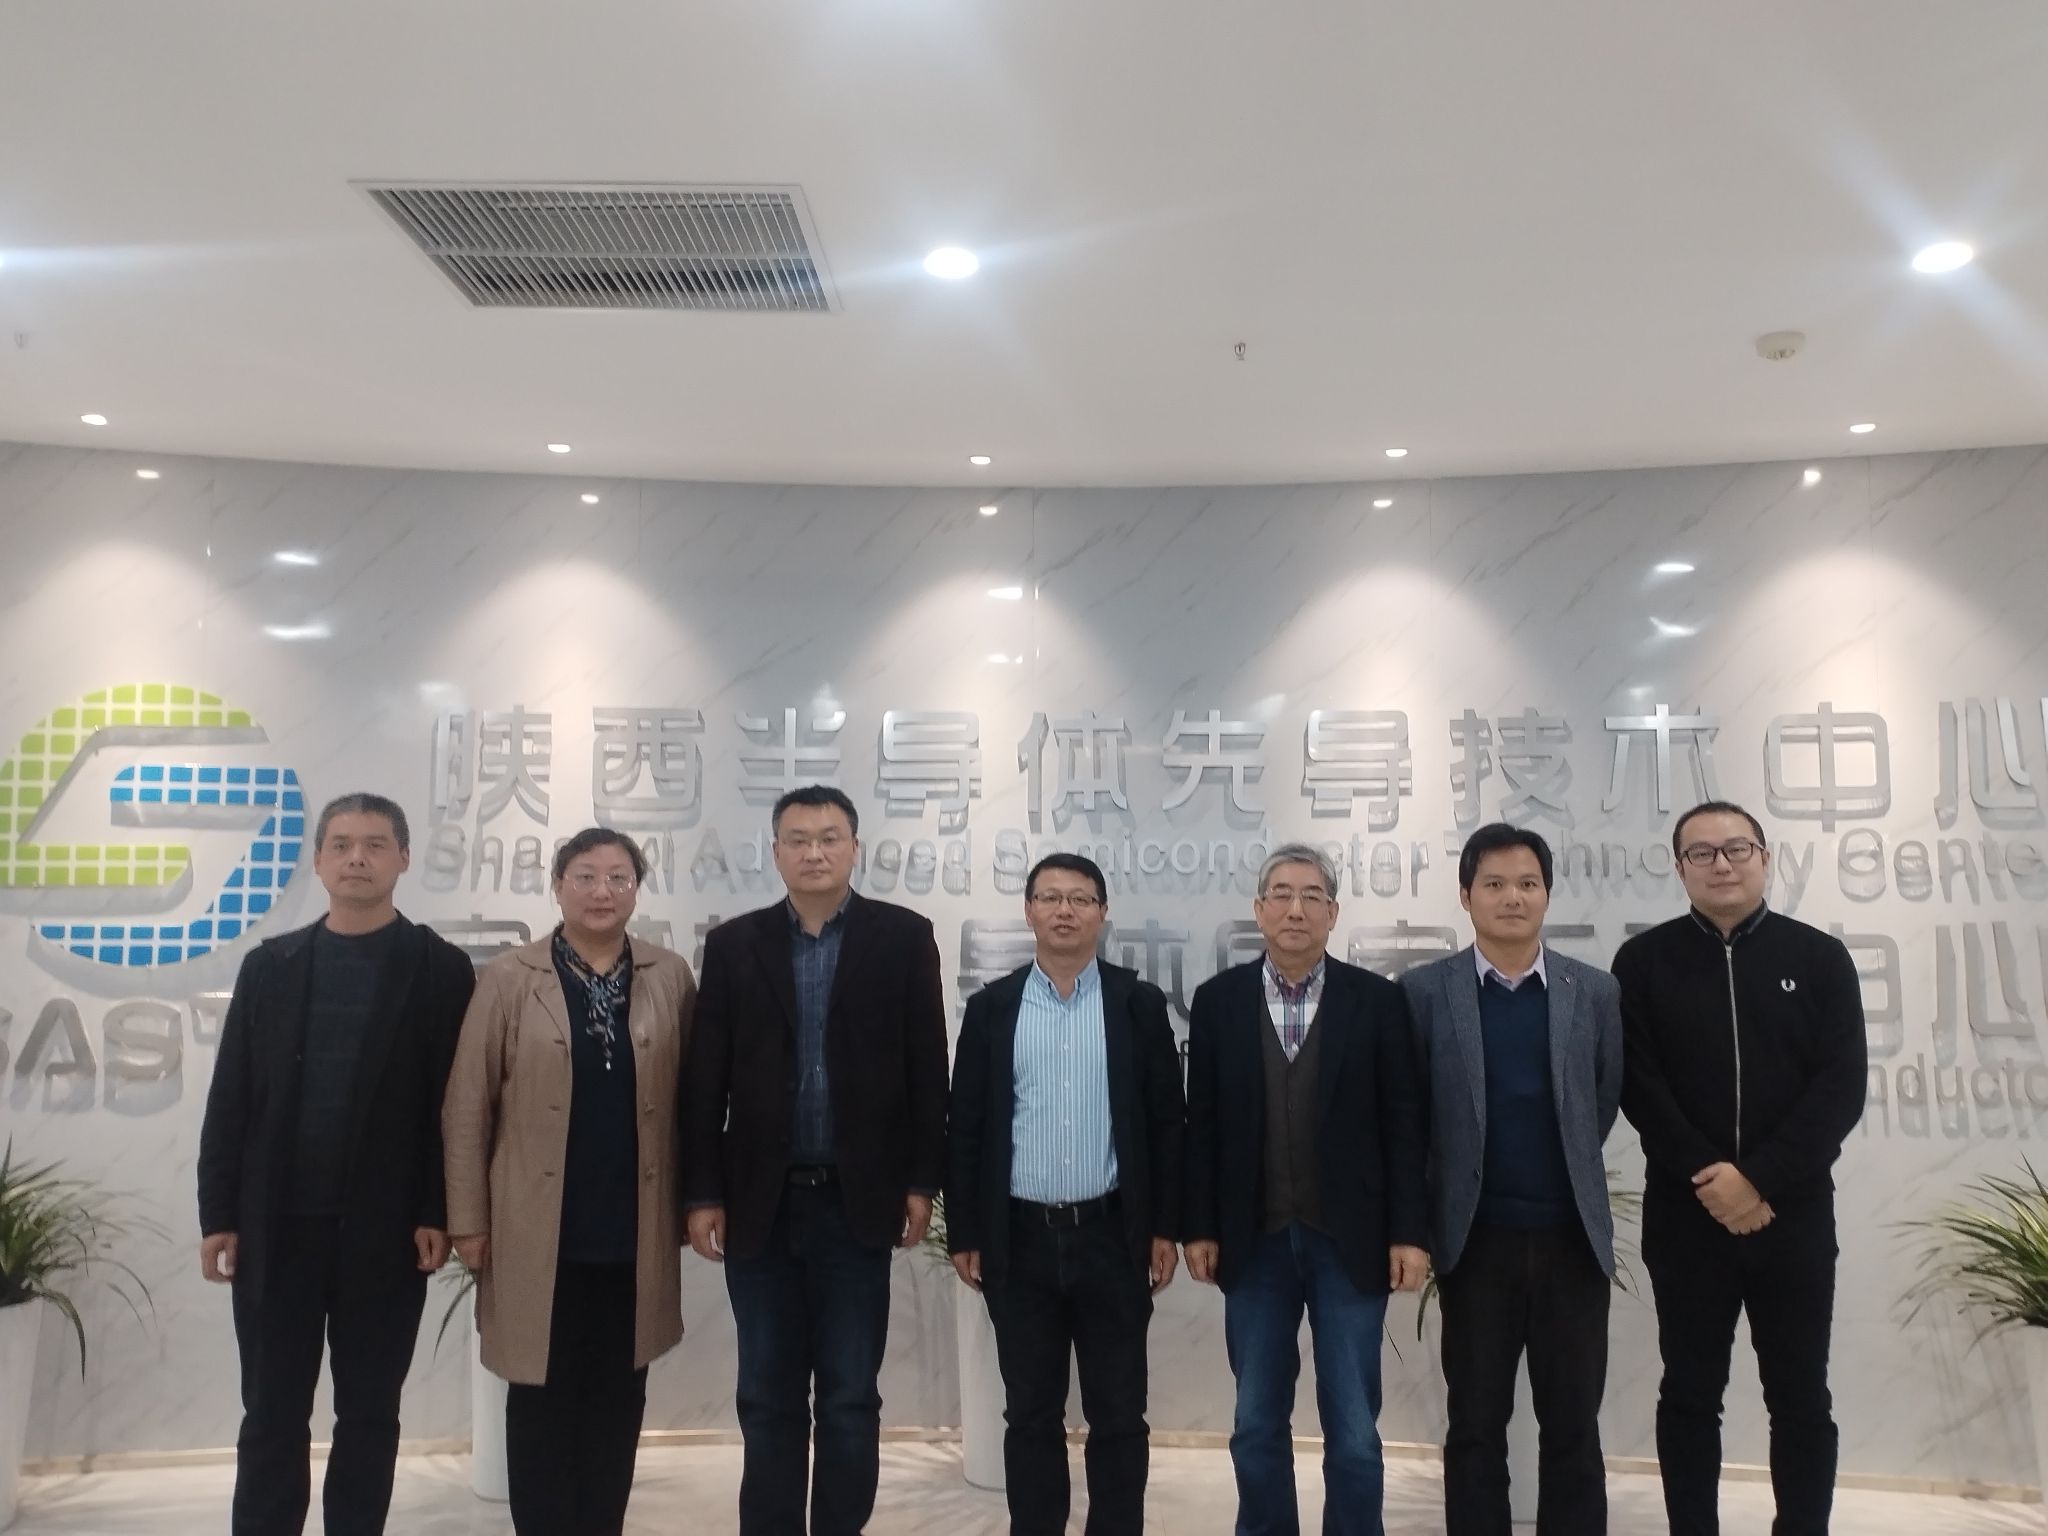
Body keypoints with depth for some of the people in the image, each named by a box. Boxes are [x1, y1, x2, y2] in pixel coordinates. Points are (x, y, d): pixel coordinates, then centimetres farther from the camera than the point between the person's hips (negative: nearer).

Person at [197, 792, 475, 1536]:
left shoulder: (440, 968, -1)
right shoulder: (270, 964, 7)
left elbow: (453, 1100, -5)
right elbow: (230, 1097, 5)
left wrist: (437, 1213, -10)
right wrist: (219, 1215, 0)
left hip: (385, 1229, -2)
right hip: (276, 1226, 2)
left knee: (369, 1415, 10)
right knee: (271, 1415, 10)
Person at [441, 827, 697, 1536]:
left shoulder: (671, 978, 2)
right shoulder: (508, 979, -2)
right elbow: (467, 1108, -1)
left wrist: (693, 1200, 4)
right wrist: (469, 1220, -3)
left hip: (636, 1233, 2)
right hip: (540, 1234, -1)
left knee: (618, 1403, 12)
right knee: (543, 1403, 8)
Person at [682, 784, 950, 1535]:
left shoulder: (904, 937, 0)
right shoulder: (733, 944, 4)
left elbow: (926, 1071, -1)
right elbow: (705, 1080, 3)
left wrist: (921, 1182, -4)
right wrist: (703, 1193, -1)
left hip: (855, 1201, -1)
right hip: (760, 1202, 2)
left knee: (850, 1400, 7)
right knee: (766, 1400, 11)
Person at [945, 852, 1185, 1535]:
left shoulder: (1139, 1003, 1)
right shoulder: (991, 1007, 3)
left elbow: (1166, 1122, 2)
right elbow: (965, 1129, 3)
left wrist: (1165, 1228, -1)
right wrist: (965, 1234, 1)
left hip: (1112, 1236, 0)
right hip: (1021, 1240, 1)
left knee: (1118, 1414, 8)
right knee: (1031, 1414, 11)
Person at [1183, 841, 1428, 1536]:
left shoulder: (1377, 999, -2)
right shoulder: (1219, 999, 1)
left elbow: (1403, 1123, -2)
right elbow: (1203, 1122, 3)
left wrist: (1410, 1231, -6)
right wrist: (1198, 1226, 0)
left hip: (1349, 1238, -1)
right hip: (1254, 1240, 1)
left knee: (1353, 1431, 7)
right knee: (1257, 1426, 12)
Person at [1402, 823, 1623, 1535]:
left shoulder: (1597, 992, 2)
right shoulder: (1423, 991, -4)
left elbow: (1604, 1103, 10)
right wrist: (1462, 1179, 6)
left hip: (1572, 1236, 1)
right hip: (1475, 1238, -1)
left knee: (1573, 1428, 11)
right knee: (1475, 1427, 10)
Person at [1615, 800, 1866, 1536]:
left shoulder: (1820, 958, 2)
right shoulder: (1644, 961, 1)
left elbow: (1841, 1086, -5)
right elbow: (1637, 1084, -4)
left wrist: (1762, 1180, -14)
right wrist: (1709, 1176, -14)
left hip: (1794, 1213, 0)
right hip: (1685, 1213, 0)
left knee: (1801, 1398, 9)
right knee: (1689, 1395, 8)